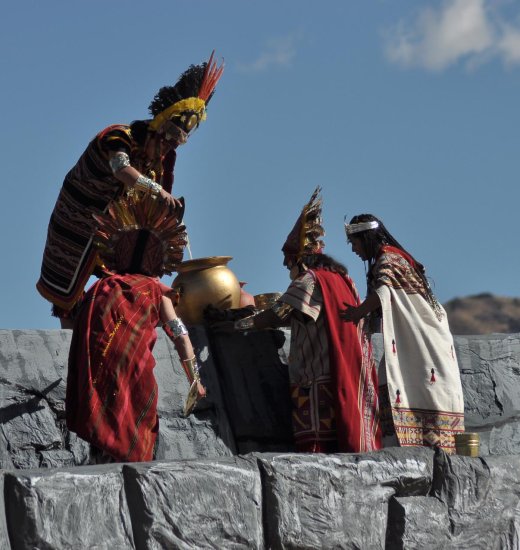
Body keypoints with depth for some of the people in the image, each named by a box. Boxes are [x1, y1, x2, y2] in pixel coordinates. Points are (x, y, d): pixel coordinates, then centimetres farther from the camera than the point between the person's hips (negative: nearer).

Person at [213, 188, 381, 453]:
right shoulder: (340, 278, 18)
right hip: (351, 378, 8)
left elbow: (276, 316, -9)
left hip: (318, 376, -8)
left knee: (316, 442, -13)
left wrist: (232, 326, -3)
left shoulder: (309, 280, -5)